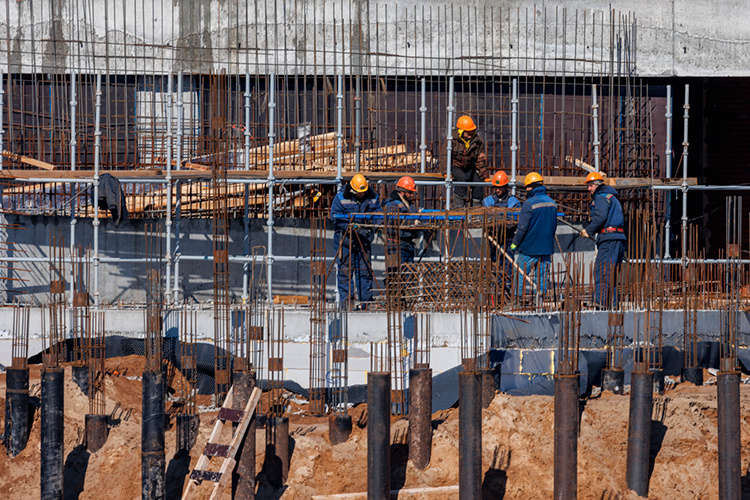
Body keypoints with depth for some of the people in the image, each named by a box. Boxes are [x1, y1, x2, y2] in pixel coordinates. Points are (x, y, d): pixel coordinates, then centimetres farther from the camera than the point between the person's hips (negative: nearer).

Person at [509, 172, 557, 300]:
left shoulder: (529, 204, -15)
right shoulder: (552, 203, 7)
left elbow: (522, 227, -14)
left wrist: (515, 243, -4)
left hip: (529, 248, -6)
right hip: (547, 248, 6)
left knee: (520, 275, 4)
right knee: (542, 277, 8)